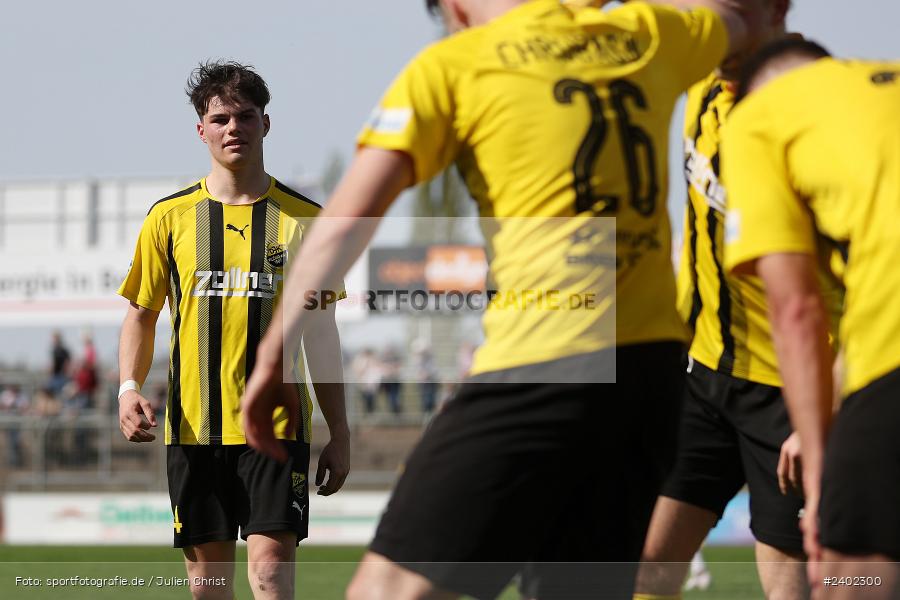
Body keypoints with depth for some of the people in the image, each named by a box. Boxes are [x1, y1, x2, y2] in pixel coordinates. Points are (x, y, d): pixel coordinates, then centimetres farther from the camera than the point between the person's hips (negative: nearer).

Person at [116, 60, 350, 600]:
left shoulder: (302, 217, 5)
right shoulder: (170, 217, 7)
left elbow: (322, 333, 8)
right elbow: (141, 316, 13)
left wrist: (339, 433, 5)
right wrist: (129, 389, -5)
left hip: (276, 426, -2)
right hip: (194, 427, 2)